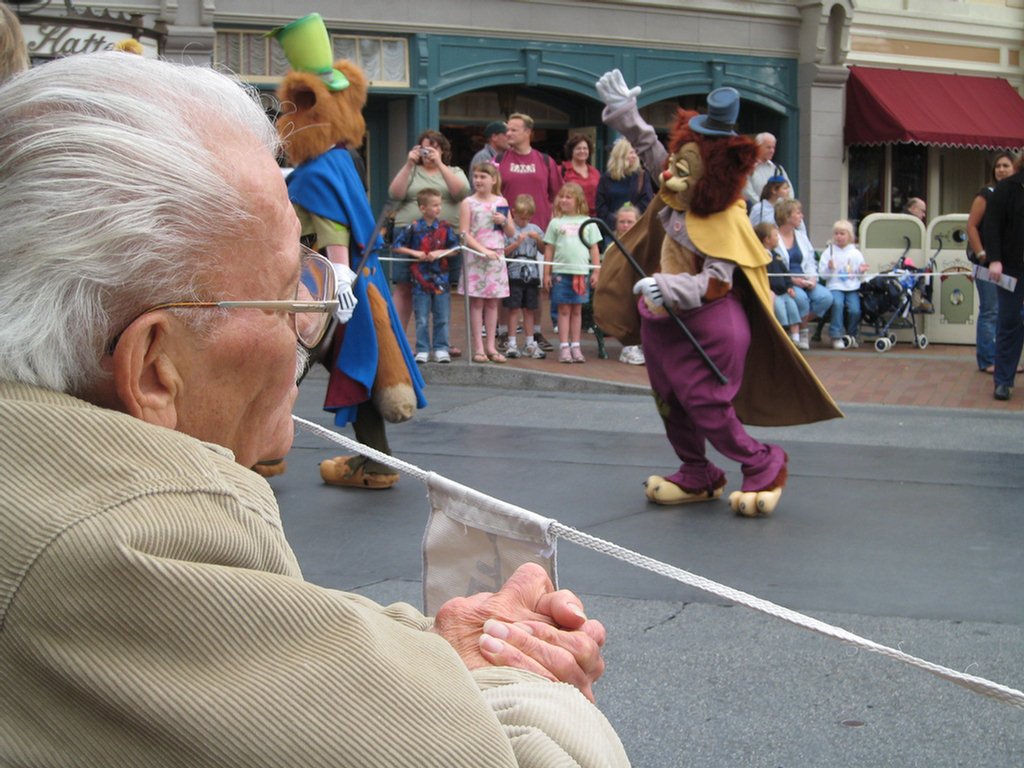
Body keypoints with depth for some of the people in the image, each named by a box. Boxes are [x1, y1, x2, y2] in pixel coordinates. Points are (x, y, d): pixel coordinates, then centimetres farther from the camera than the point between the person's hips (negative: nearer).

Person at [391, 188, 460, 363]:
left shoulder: (445, 227, 4)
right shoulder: (414, 228, -2)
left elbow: (455, 249, 5)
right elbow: (396, 247, 1)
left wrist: (439, 253, -9)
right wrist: (415, 253, -8)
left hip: (441, 278, 2)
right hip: (421, 279, -2)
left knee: (442, 318, 4)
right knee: (422, 319, 2)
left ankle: (441, 349, 12)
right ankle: (422, 350, 10)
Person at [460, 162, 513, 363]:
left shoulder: (501, 202, 9)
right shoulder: (469, 203, -1)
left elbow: (511, 232, 15)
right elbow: (464, 234, -8)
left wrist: (504, 221, -6)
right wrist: (483, 250, -18)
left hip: (497, 256, 3)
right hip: (475, 256, -3)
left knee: (493, 302, 6)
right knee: (476, 302, -3)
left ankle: (491, 346, 11)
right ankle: (478, 348, 1)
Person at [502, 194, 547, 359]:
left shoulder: (535, 229, 11)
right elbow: (503, 252, -6)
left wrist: (538, 239, -6)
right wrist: (517, 242, -16)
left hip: (531, 275, 4)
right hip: (514, 274, -3)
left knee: (529, 309, 7)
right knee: (513, 308, -2)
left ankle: (530, 344, 12)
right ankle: (512, 343, 4)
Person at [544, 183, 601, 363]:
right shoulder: (555, 223, 7)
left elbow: (594, 249, 10)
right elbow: (549, 249, 7)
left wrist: (596, 272, 4)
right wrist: (546, 274, 3)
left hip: (581, 272, 1)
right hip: (560, 271, -1)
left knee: (577, 310, 6)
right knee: (564, 310, 0)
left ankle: (575, 347, 10)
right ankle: (564, 347, 2)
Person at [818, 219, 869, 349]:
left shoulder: (856, 253, 14)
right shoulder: (829, 252, 10)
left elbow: (859, 274, 17)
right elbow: (822, 274, 4)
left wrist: (861, 271, -5)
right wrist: (829, 268, -15)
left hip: (852, 286, 2)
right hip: (835, 286, -2)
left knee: (855, 310, -20)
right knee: (837, 303, -32)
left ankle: (851, 335, 7)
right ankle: (836, 336, -25)